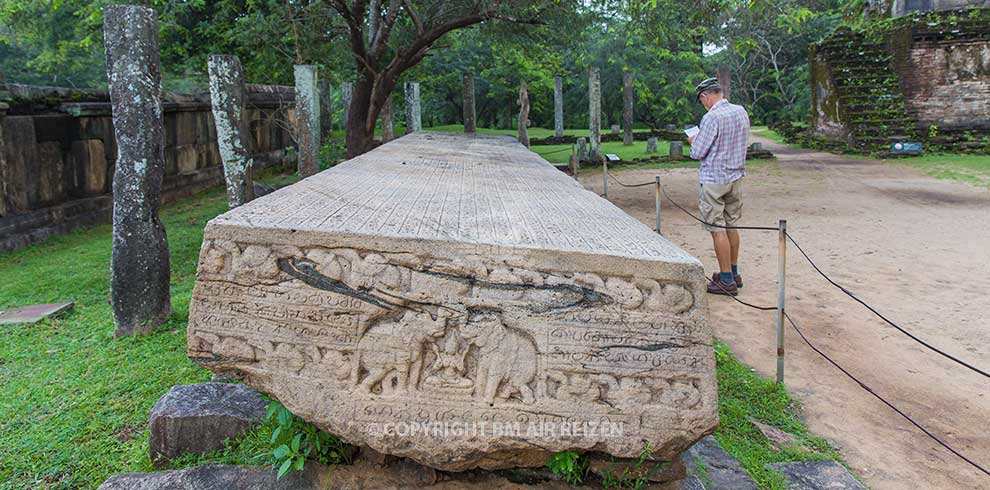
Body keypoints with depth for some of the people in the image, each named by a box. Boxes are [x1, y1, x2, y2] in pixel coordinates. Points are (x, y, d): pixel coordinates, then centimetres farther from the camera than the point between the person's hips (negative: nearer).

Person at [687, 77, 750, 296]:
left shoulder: (711, 118, -19)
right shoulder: (741, 112, 5)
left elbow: (698, 153, -16)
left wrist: (693, 141, 6)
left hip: (715, 180, -8)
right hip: (736, 176, 8)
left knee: (718, 229, -1)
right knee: (730, 226, 17)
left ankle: (727, 281, 3)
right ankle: (733, 273, 26)